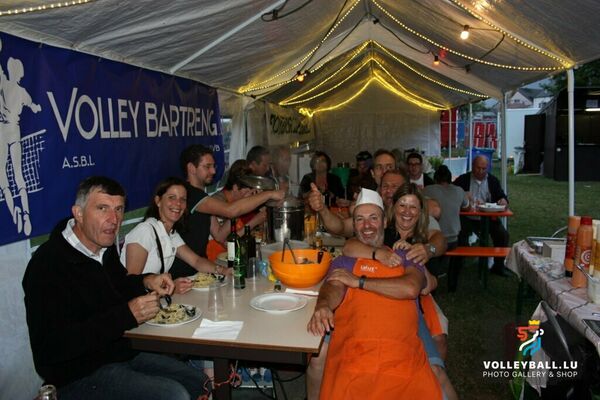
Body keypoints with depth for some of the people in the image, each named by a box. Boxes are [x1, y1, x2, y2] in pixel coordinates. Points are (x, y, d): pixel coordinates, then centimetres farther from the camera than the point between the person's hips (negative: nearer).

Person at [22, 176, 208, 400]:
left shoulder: (105, 247, 4)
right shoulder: (48, 265, -23)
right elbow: (52, 347, -27)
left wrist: (146, 282, 1)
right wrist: (126, 316, -30)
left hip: (125, 353, 9)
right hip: (80, 375, -8)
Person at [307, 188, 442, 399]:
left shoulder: (405, 257, 18)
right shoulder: (344, 261, 19)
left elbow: (411, 288, -1)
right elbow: (334, 288, -1)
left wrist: (359, 281, 1)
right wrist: (323, 306, -25)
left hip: (402, 353, 1)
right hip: (352, 352, 0)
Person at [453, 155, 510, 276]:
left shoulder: (493, 180, 11)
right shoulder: (463, 179, 4)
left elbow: (502, 197, 11)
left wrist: (503, 201, -13)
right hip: (468, 217, -2)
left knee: (503, 234, -16)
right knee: (461, 234, -29)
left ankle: (498, 266, 3)